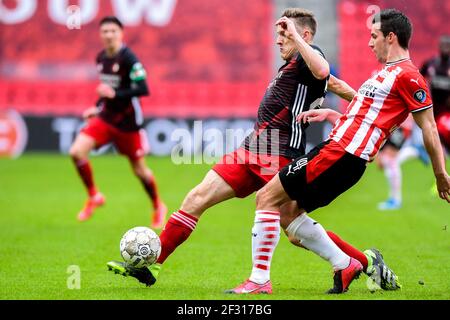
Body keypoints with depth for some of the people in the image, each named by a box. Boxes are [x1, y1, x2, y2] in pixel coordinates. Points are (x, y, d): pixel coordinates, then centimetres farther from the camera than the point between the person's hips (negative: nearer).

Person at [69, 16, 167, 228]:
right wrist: (97, 107, 13)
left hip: (127, 121, -6)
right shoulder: (101, 58, 6)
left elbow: (143, 89, -23)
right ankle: (94, 197, 5)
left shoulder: (128, 58, -17)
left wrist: (114, 94, -28)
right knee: (76, 152, -14)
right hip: (106, 117, 6)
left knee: (139, 169, 5)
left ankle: (158, 208, 30)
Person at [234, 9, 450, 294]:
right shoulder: (388, 74, 22)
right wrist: (330, 115, 22)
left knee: (266, 198, -11)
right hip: (338, 151, 10)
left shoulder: (407, 75, -8)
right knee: (287, 215, 10)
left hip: (341, 154, -10)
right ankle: (346, 266, 9)